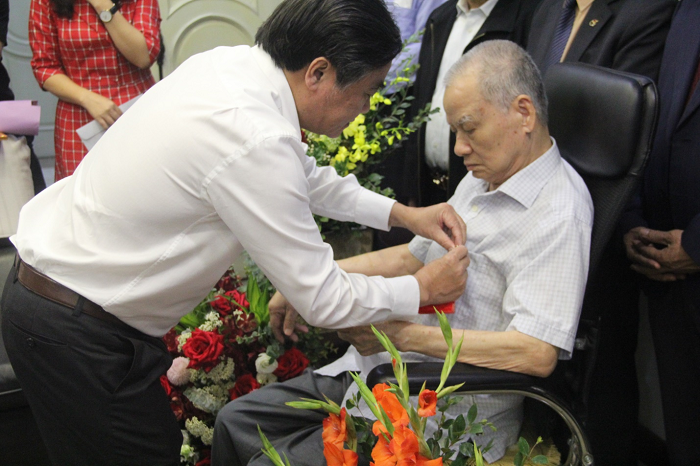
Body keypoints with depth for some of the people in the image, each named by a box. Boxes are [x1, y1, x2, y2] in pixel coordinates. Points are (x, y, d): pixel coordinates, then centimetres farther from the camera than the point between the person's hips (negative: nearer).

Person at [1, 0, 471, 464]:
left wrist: (400, 213, 11)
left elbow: (300, 174, 15)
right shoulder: (256, 141, -30)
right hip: (71, 336, -9)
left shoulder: (231, 63, -3)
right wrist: (421, 290, -5)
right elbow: (323, 300, -20)